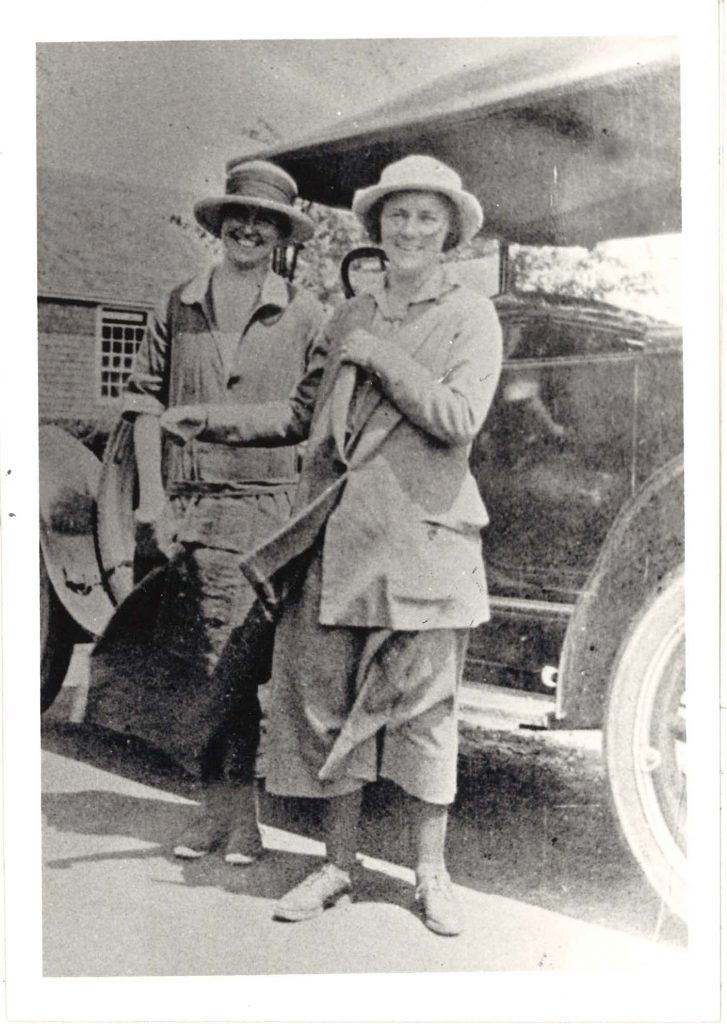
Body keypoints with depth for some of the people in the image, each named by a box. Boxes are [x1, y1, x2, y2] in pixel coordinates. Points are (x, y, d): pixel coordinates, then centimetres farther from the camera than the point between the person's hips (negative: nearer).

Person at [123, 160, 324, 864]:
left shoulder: (303, 314, 5)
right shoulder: (180, 306, 12)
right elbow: (146, 400, 10)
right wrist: (152, 496, 1)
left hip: (267, 507, -2)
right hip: (185, 506, 3)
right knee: (191, 662, 5)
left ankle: (241, 808, 10)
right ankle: (213, 804, 18)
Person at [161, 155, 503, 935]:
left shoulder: (469, 315, 3)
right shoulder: (347, 318, 15)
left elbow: (458, 418, -12)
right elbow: (300, 416, 19)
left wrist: (380, 357, -8)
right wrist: (213, 422, 12)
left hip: (420, 535, -4)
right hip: (339, 536, 4)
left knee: (421, 707, 2)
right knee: (328, 700, 6)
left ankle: (430, 872, 18)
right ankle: (337, 865, 20)